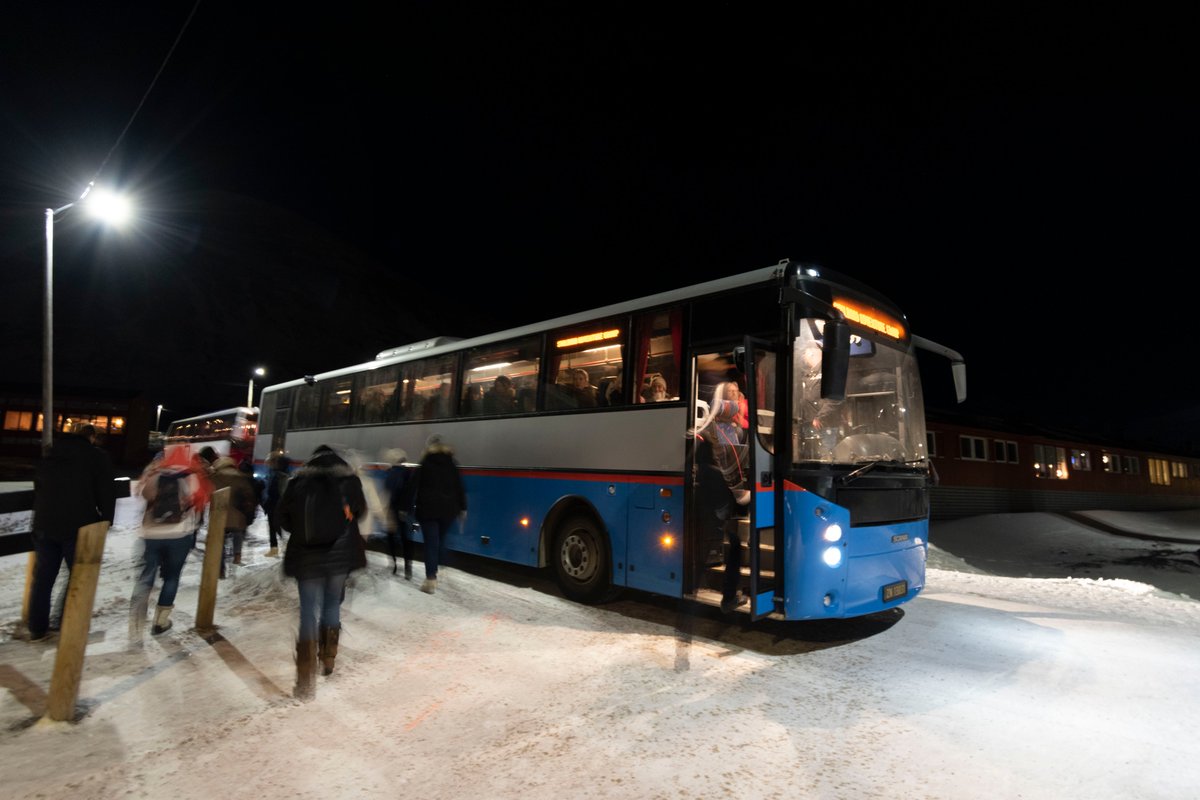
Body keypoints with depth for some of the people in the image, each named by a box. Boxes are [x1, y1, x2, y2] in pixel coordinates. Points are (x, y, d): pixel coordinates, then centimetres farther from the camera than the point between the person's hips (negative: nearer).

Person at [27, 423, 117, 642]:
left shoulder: (49, 455, 15)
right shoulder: (98, 457, -4)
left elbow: (38, 490, 21)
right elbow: (106, 494, -6)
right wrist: (106, 522, 6)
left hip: (45, 525, 5)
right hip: (79, 527, -5)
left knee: (42, 578, 13)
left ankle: (37, 628, 21)